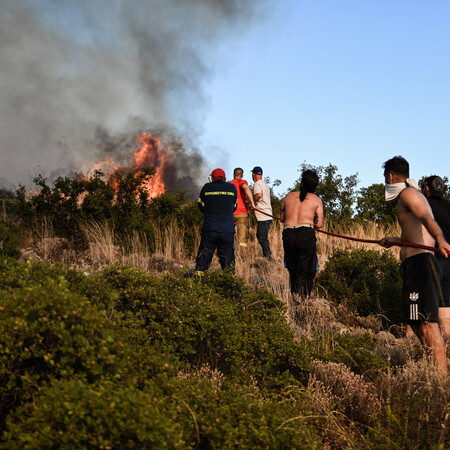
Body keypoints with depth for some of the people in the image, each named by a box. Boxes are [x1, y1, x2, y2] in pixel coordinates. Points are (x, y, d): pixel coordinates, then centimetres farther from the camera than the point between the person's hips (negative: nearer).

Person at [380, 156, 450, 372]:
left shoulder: (408, 193, -4)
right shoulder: (416, 196, 27)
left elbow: (427, 218, -25)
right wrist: (395, 240, 49)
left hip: (419, 263, -11)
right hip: (420, 265, 11)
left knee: (427, 323, -17)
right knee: (418, 324, 13)